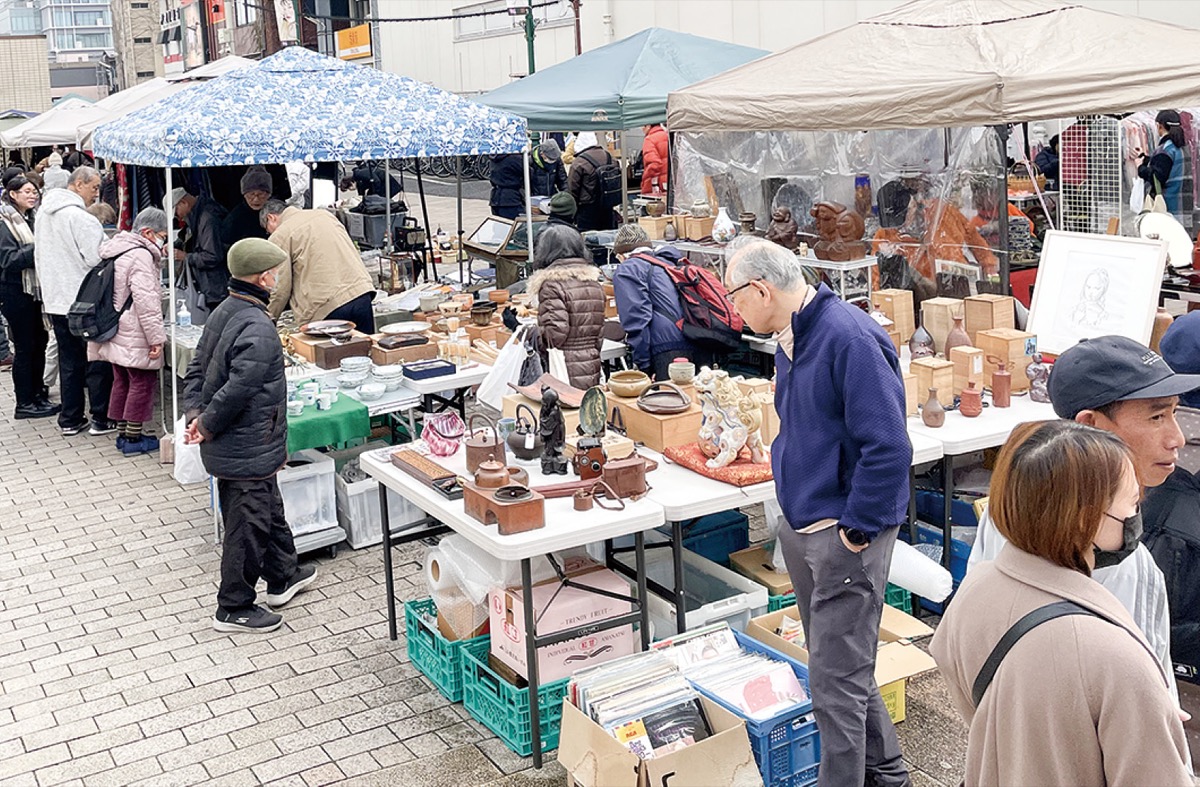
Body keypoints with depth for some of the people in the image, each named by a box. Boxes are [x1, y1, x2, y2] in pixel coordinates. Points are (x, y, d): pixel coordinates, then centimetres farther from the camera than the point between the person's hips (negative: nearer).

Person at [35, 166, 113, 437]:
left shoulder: (44, 213, 11)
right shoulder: (82, 218, -18)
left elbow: (39, 256, 19)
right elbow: (97, 262, -20)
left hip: (56, 302, 8)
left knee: (69, 362, 14)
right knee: (98, 362, 3)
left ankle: (70, 419, 19)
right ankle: (100, 419, 7)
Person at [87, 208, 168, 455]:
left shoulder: (118, 250, 14)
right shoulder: (140, 255, -17)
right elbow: (145, 300, -22)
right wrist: (156, 337, -20)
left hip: (115, 332, 10)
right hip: (134, 338, -10)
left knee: (122, 381, 16)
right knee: (143, 382, -1)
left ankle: (124, 432, 25)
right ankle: (133, 438, 3)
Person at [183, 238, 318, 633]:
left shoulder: (223, 312, 6)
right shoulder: (258, 328, -25)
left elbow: (197, 367, 11)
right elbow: (238, 388, -28)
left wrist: (196, 413, 4)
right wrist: (208, 426, -15)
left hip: (227, 447, 10)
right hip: (248, 449, -10)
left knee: (270, 511, 24)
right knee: (248, 525, 3)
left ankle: (283, 576, 41)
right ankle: (234, 608, 15)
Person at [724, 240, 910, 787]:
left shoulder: (849, 337, -21)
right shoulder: (791, 338, 9)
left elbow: (887, 445, -25)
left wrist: (857, 528, -19)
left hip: (845, 534, -10)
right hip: (801, 525, 10)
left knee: (836, 680, -3)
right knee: (840, 662, 21)